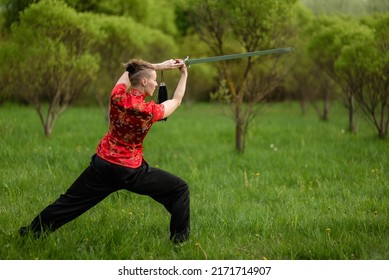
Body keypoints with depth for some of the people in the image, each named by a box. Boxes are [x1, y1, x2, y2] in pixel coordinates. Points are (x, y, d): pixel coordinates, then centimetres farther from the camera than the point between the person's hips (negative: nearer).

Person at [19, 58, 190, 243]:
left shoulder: (117, 96, -10)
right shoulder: (149, 111, -18)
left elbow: (129, 72, 10)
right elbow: (176, 101, 3)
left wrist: (159, 66, 8)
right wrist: (184, 75, 13)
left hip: (103, 163, 4)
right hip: (131, 172, -4)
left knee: (71, 201, 17)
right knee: (180, 189, 8)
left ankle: (32, 232, 24)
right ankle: (180, 241, 7)